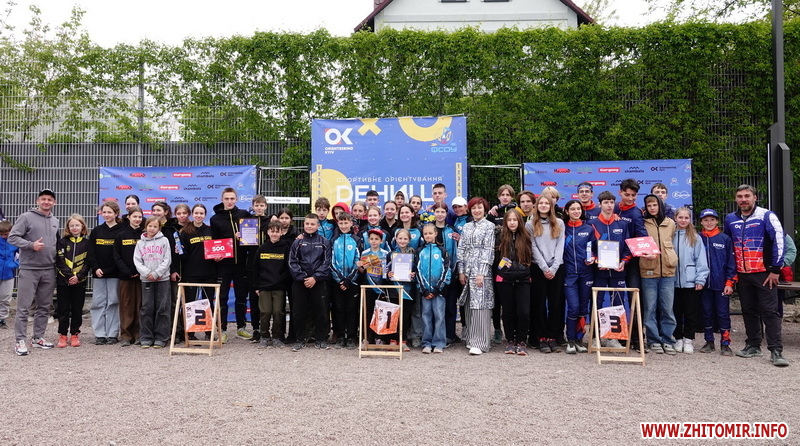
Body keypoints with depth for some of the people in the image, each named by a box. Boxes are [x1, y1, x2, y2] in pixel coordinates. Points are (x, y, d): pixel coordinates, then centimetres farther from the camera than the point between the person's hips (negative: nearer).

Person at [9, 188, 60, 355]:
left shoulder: (55, 221, 14)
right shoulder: (26, 217, -4)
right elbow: (12, 237, -9)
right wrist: (31, 245, -20)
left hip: (49, 270, 6)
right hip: (29, 269, -6)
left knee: (45, 306, 11)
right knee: (24, 307, -3)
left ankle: (38, 337, 21)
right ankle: (20, 341, 4)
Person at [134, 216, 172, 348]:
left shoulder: (164, 240, 3)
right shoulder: (140, 243, 9)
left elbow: (167, 260, -2)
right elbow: (137, 261, 4)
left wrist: (156, 273, -11)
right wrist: (147, 273, -11)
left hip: (163, 278, -2)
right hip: (146, 279, 2)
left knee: (162, 308, -1)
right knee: (146, 308, 2)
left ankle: (161, 338, 4)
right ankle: (146, 338, 10)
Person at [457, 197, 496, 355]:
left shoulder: (489, 226, 1)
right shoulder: (466, 227, 15)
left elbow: (488, 250, -6)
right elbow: (461, 249, 12)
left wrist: (482, 273, -14)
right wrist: (461, 271, 4)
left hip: (481, 270, -5)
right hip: (467, 270, 5)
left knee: (480, 305, -9)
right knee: (469, 305, 7)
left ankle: (479, 343, -8)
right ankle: (471, 338, 17)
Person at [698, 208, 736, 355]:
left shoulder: (725, 239, 0)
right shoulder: (697, 239, 4)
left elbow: (731, 262, 0)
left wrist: (730, 283, -5)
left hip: (721, 284, -2)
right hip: (704, 283, 2)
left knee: (723, 314, 2)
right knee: (707, 313, 10)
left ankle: (725, 344, 9)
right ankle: (709, 342, 20)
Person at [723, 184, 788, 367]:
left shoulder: (766, 216, -7)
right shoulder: (730, 220, 9)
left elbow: (779, 241, -11)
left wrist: (775, 269, -12)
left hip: (764, 274, -5)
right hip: (742, 275, 5)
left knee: (769, 311, -5)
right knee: (749, 311, 12)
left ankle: (776, 351, -4)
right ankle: (753, 346, 22)